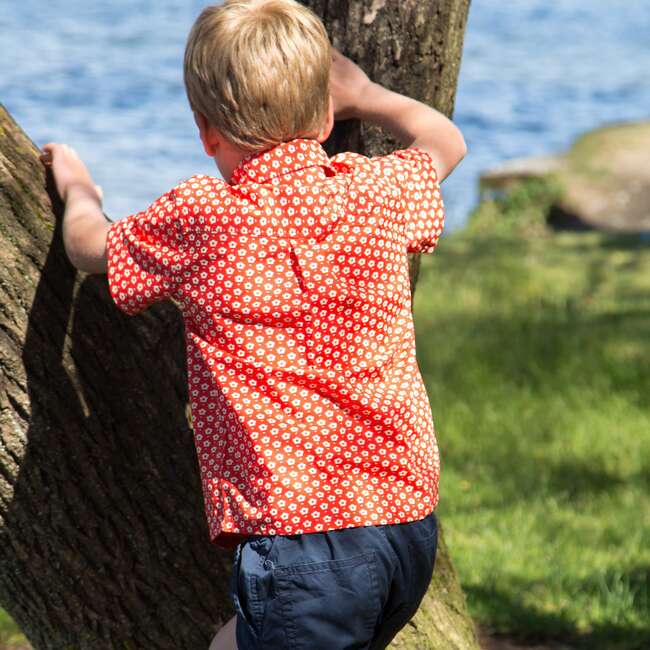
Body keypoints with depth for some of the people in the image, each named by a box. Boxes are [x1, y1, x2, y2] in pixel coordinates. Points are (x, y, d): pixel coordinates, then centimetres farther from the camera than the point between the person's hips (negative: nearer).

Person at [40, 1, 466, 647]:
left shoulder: (198, 217, -6)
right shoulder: (378, 188, 5)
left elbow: (89, 246, 16)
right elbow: (445, 140, 30)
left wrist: (79, 190, 36)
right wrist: (364, 95, 45)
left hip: (299, 538, -7)